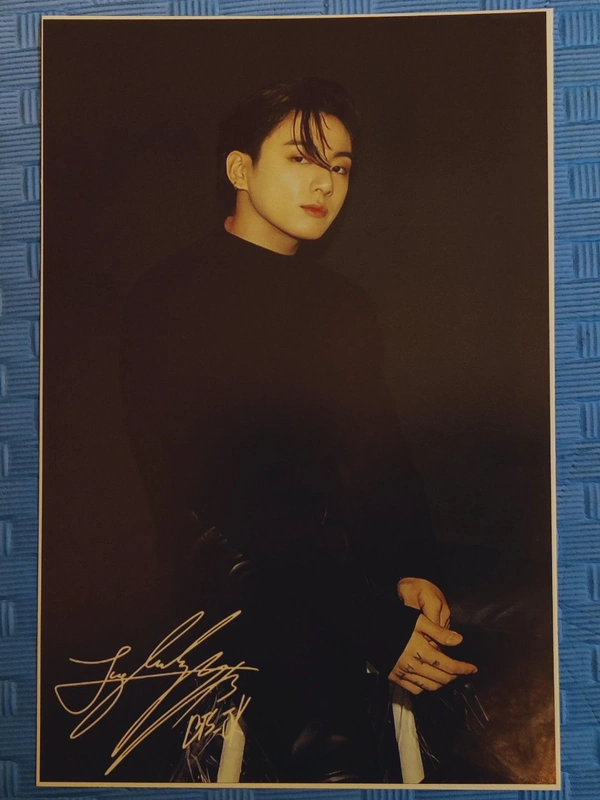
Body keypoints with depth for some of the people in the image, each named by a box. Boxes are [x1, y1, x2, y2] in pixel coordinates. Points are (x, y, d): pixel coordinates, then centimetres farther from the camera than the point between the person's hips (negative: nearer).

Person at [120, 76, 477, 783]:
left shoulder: (344, 305, 19)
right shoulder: (171, 300, -3)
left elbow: (385, 452, 14)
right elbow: (203, 497, -12)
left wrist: (411, 571, -6)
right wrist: (369, 620, -17)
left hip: (366, 567, 7)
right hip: (250, 588, -6)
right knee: (334, 753, -24)